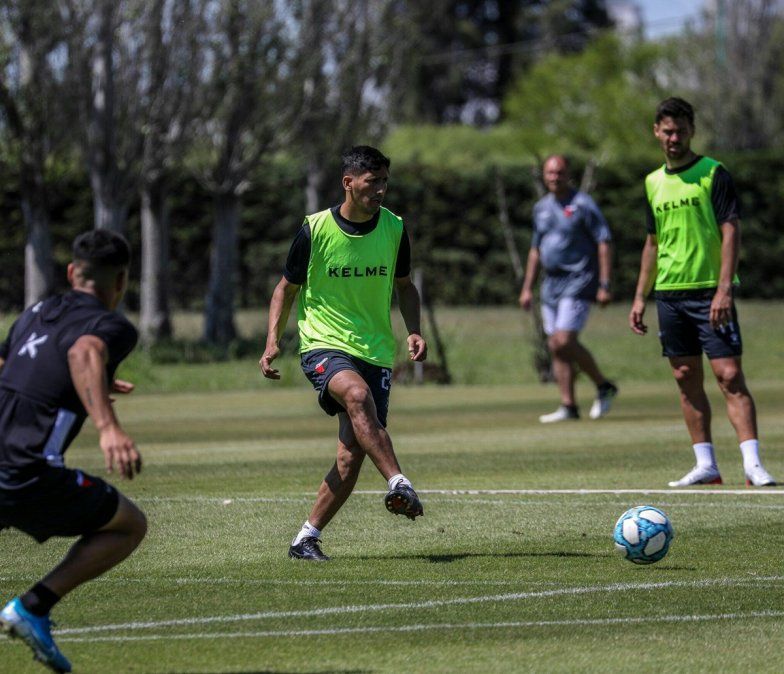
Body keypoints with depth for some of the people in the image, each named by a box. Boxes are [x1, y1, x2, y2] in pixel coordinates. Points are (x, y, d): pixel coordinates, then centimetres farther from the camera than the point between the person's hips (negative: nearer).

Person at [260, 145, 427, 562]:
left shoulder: (393, 229, 2)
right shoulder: (315, 230, -7)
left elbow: (403, 286, 17)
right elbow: (287, 288, 5)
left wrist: (414, 331, 0)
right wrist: (273, 340, -8)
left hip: (375, 351, 4)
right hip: (323, 344, -4)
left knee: (352, 456, -6)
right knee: (357, 392, -37)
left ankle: (307, 538, 6)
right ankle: (399, 484, -44)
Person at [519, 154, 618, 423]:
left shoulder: (582, 204, -8)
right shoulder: (541, 207, 14)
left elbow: (604, 243, -10)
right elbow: (536, 249, 22)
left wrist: (604, 285, -16)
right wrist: (527, 288, 18)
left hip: (578, 282, -8)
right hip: (551, 284, 8)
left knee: (565, 342, -17)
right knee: (555, 347, 3)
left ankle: (604, 386, 1)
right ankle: (569, 407, 7)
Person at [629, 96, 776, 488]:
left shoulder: (714, 174, -4)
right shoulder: (654, 183, 13)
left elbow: (731, 232, -9)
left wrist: (724, 289, -19)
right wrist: (640, 297, 15)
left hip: (710, 291, -6)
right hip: (669, 294, 6)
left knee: (729, 375, -12)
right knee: (687, 381, 5)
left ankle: (753, 464, -16)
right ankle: (706, 466, 10)